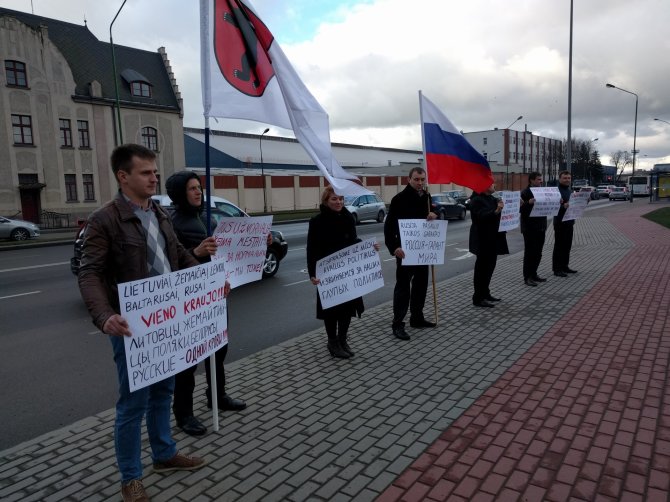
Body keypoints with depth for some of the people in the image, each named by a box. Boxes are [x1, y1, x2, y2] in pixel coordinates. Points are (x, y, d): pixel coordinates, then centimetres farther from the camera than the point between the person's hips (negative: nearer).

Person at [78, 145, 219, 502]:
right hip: (133, 326, -7)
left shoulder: (160, 215, 9)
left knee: (163, 392, 20)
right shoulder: (105, 220, -13)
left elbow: (180, 256, 17)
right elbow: (89, 274, -18)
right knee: (133, 403, 6)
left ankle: (165, 455, 39)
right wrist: (104, 316, -34)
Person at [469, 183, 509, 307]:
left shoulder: (491, 198, 14)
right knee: (482, 268, -5)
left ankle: (485, 294, 25)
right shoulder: (476, 200, -15)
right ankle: (478, 298, 2)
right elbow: (481, 216, -27)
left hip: (492, 238, 9)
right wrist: (496, 211, -39)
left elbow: (496, 215, 21)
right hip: (483, 240, -9)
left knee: (489, 266, 14)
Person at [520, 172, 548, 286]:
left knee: (538, 253, 12)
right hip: (529, 228, -7)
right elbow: (520, 209, -19)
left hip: (540, 227, 8)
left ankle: (533, 274, 23)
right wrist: (529, 202, -34)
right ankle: (527, 277, 2)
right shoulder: (525, 193, -10)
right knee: (529, 252, -4)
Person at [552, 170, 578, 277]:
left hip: (569, 222, 8)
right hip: (560, 222, -8)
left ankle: (564, 266, 21)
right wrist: (563, 206, -35)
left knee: (567, 245, 12)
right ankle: (556, 269, 1)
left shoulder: (570, 191, 16)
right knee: (559, 245, -4)